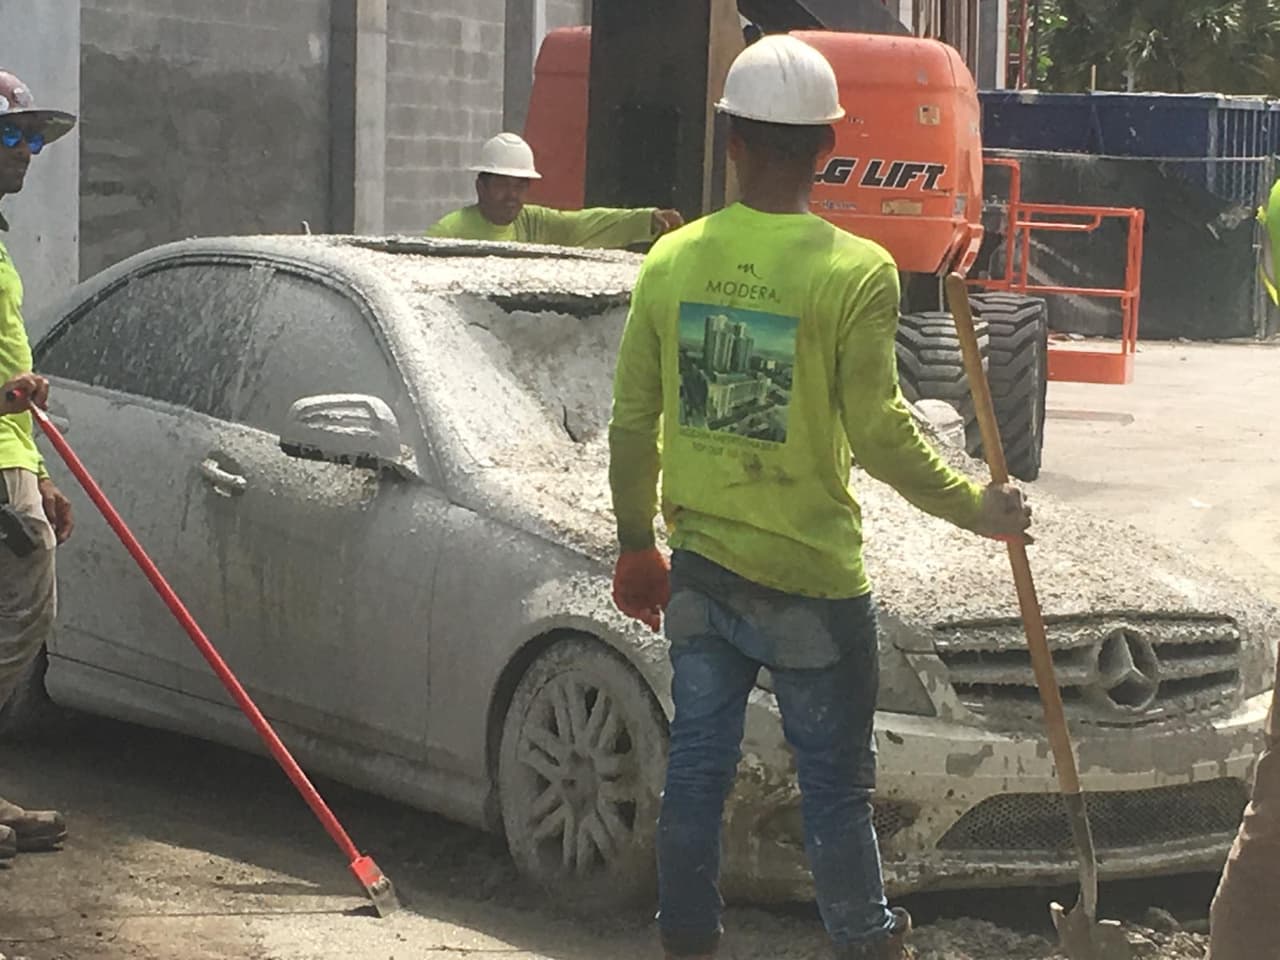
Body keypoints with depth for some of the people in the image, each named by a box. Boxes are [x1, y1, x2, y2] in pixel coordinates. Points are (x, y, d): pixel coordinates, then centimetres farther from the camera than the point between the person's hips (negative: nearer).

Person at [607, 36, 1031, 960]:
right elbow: (876, 429, -15)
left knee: (698, 764, 12)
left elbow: (632, 421, 5)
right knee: (836, 781, 6)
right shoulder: (855, 271, -13)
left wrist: (636, 544, 16)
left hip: (699, 570, 4)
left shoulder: (672, 259, 1)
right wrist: (975, 506, -2)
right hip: (809, 575, -4)